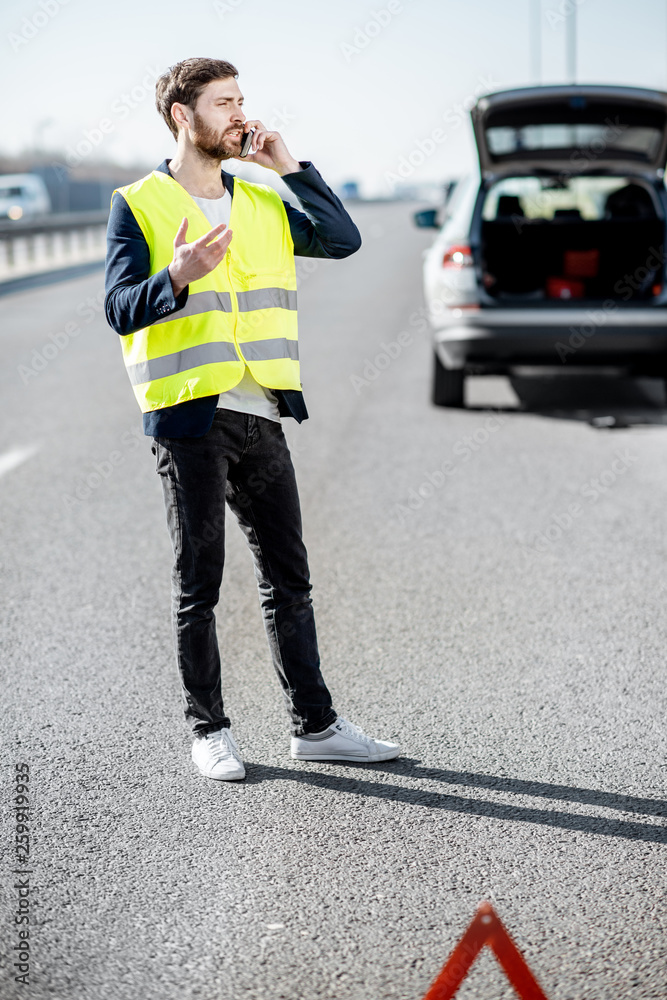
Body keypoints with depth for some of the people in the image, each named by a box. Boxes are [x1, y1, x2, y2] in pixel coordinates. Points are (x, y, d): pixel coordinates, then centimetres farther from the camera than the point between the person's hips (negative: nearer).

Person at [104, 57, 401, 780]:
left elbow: (343, 240, 5)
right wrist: (177, 279, -28)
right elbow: (120, 309, -9)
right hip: (188, 421, -5)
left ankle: (314, 726, 17)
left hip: (260, 417, 5)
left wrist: (288, 165, 1)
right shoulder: (138, 206, -2)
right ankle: (209, 732, 15)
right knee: (198, 583, 3)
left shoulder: (263, 204, 14)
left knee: (288, 577, 9)